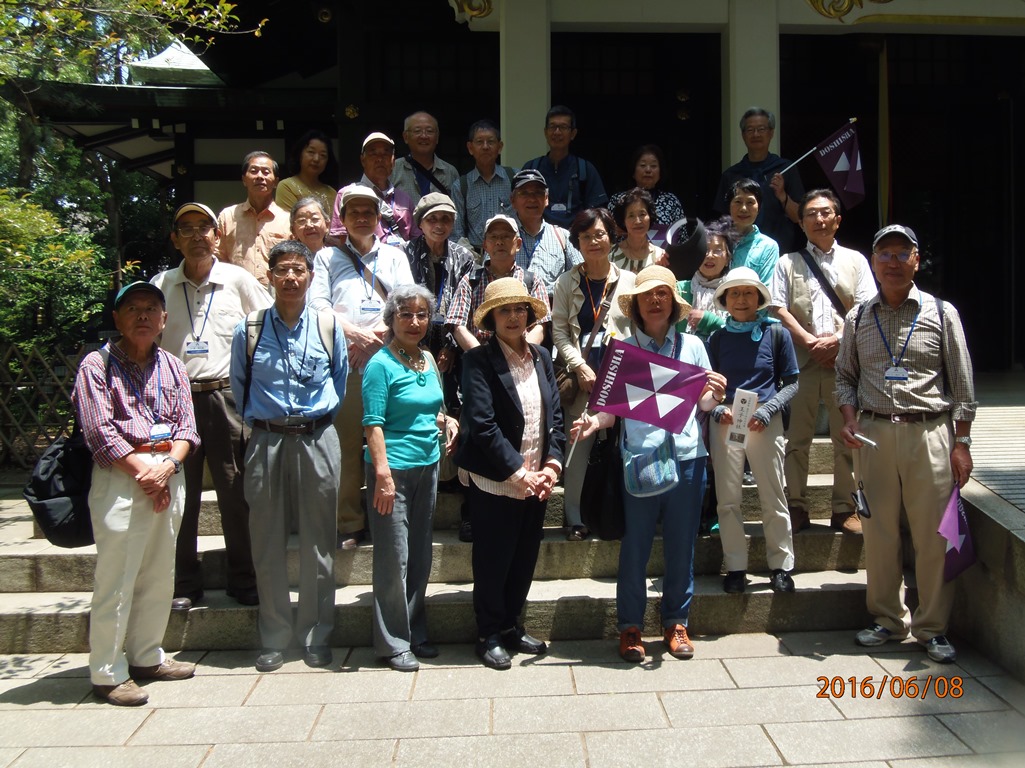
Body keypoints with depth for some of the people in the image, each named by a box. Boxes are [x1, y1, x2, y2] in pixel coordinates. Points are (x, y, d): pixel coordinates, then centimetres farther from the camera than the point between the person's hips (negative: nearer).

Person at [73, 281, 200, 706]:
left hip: (169, 475, 6)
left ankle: (146, 656, 26)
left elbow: (187, 426, 8)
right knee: (115, 578, -3)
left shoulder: (172, 366, 15)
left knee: (159, 575, 12)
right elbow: (99, 432, -8)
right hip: (120, 477, -5)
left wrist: (167, 465, -9)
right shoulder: (97, 365, 0)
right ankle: (107, 674, 7)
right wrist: (143, 471, -12)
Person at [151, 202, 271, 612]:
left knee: (236, 492, 2)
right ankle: (184, 583, 19)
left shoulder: (238, 280, 5)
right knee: (179, 494, 6)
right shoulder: (161, 285, 9)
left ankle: (243, 579, 15)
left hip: (226, 397, -1)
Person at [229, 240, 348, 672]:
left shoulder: (328, 327, 4)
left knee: (318, 545, 5)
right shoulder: (249, 331, 3)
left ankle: (315, 637, 17)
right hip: (266, 442, 0)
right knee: (268, 546, 6)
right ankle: (274, 640, 18)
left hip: (317, 440, 0)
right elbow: (239, 387, 15)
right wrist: (258, 422, 10)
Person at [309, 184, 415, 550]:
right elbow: (317, 304, 4)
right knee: (347, 444, -4)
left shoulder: (394, 255, 20)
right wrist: (354, 333, -10)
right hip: (344, 362, -1)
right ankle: (349, 524, 2)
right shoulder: (327, 257, 18)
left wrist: (376, 334, -8)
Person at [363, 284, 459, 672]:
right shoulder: (381, 364, -10)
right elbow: (373, 424, -14)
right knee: (394, 558, 0)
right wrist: (383, 474, -21)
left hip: (428, 466, 7)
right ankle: (393, 643, 11)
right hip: (394, 469, -7)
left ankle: (415, 633, 25)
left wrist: (445, 420, 4)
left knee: (421, 556, 13)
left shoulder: (428, 359, 11)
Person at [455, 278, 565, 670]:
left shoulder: (541, 357, 9)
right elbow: (483, 424, -17)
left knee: (525, 557, 15)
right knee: (493, 560, 6)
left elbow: (555, 415, 8)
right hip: (495, 481, -5)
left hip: (537, 480, 6)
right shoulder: (479, 360, -10)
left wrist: (552, 464, -4)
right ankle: (489, 635, 22)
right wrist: (517, 471, -18)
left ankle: (511, 626, 32)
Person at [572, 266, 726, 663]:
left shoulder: (692, 345, 9)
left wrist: (715, 395, -10)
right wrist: (594, 421, -18)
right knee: (635, 546, 4)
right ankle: (630, 625, 18)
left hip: (687, 456, 2)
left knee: (682, 545, 10)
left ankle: (676, 621, 25)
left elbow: (705, 402, 11)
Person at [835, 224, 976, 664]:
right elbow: (845, 376, 15)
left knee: (933, 535, 0)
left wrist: (961, 444, -2)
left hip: (929, 433, -2)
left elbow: (962, 384, 3)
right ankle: (888, 620, 22)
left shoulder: (941, 313, 4)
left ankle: (932, 627, 14)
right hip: (874, 434, 2)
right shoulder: (858, 318, 10)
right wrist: (849, 420, -2)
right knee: (878, 532, 7)